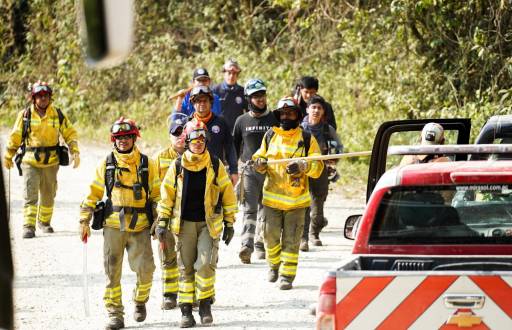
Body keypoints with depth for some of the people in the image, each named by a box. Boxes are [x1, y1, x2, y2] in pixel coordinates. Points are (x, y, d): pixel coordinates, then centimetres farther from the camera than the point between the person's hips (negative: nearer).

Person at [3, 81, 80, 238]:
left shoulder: (58, 115, 1)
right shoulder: (25, 115, -1)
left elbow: (70, 134, 8)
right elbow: (15, 137, 8)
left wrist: (75, 152, -5)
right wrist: (8, 156, 14)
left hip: (51, 163, 2)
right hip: (30, 162, -2)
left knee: (48, 196, 14)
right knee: (30, 196, -12)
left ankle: (44, 222, 34)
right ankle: (29, 227, -15)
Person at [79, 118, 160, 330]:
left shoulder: (147, 165, 6)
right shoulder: (106, 165, 7)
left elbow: (156, 194, 10)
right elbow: (94, 193, 10)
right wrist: (84, 221, 4)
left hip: (140, 227, -1)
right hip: (113, 226, 1)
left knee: (145, 269, -10)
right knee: (112, 271, -1)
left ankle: (140, 301, 18)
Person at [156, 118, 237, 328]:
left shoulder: (215, 166, 0)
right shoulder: (177, 167, 1)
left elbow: (227, 193, 7)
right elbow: (167, 194, 7)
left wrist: (229, 223, 7)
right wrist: (162, 222, 2)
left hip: (209, 224, -1)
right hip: (184, 224, 1)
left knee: (206, 264, -15)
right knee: (186, 268, 4)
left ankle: (205, 303, 2)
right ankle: (186, 310, 10)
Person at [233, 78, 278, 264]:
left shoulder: (275, 120, 6)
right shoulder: (242, 121, 8)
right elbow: (235, 147, 16)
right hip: (249, 170, -1)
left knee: (266, 210, 6)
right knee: (250, 209, -12)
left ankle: (261, 246, 17)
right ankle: (247, 246, -23)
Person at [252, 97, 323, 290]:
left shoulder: (307, 139, 1)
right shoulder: (270, 136, 9)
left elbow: (317, 167, -4)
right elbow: (259, 158, 17)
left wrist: (302, 166, -24)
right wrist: (259, 163, -7)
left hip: (296, 199, -2)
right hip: (272, 196, 2)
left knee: (291, 240, 0)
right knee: (271, 236, 6)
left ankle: (287, 275, 7)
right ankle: (274, 266, 31)